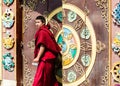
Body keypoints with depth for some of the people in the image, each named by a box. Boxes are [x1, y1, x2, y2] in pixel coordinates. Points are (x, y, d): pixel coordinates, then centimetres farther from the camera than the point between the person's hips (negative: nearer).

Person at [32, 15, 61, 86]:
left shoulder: (42, 32, -11)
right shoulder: (47, 31, 17)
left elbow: (42, 46, -19)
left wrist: (38, 57, -18)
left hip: (45, 58, -10)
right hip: (49, 57, 10)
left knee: (39, 79, -8)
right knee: (50, 79, 13)